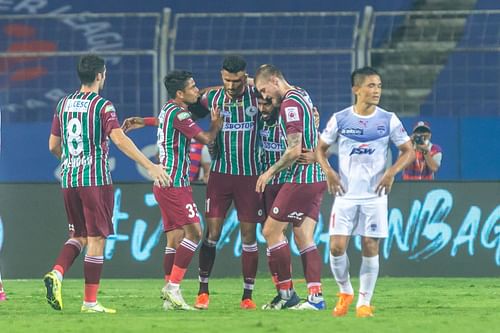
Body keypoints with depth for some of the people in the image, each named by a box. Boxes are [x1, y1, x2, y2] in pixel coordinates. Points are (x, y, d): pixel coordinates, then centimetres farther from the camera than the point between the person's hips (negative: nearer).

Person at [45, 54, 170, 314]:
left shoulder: (64, 104, 10)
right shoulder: (102, 106, -9)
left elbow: (53, 146, 15)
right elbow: (119, 139, -21)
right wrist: (151, 166, -22)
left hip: (69, 179, 6)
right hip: (96, 180, -6)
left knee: (78, 236, 18)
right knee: (96, 239, 1)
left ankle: (57, 273, -8)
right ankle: (90, 302, 1)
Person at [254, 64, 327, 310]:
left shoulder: (290, 103, -15)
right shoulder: (302, 96, 14)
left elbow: (295, 150, -20)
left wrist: (270, 172, -9)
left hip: (301, 179, -9)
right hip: (316, 177, 9)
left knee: (271, 230, -1)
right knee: (304, 238, 6)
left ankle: (286, 293, 1)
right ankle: (316, 297, -2)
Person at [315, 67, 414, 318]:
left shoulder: (388, 120, -1)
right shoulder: (340, 119, 0)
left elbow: (408, 151, 4)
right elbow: (320, 149, 10)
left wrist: (392, 172, -12)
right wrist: (328, 171, -7)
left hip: (375, 194, 0)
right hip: (345, 194, 0)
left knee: (370, 247, -1)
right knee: (337, 246, -8)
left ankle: (364, 301, 9)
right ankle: (345, 292, 15)